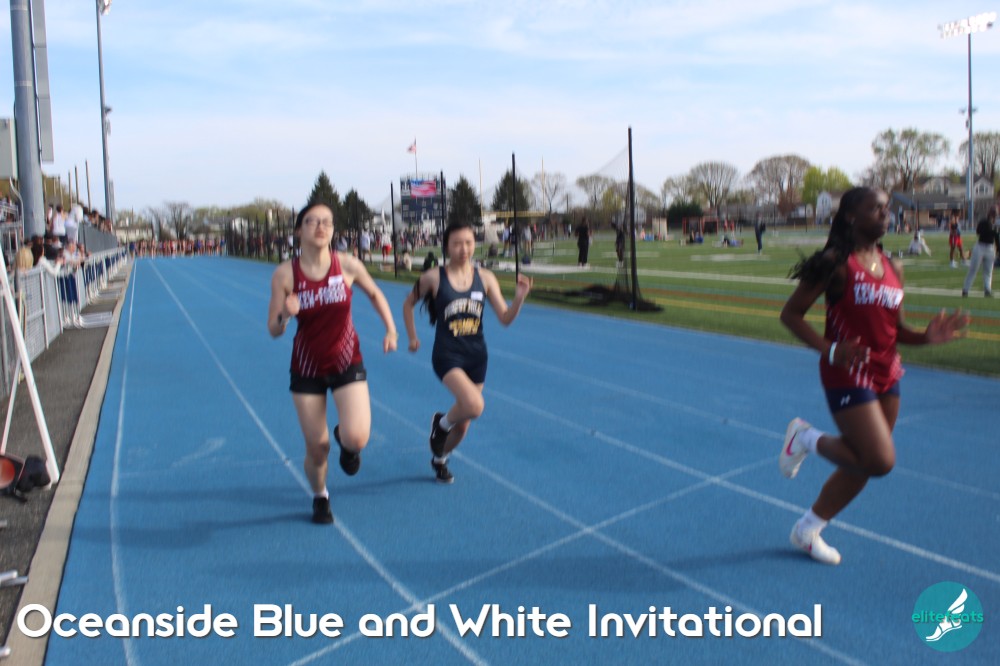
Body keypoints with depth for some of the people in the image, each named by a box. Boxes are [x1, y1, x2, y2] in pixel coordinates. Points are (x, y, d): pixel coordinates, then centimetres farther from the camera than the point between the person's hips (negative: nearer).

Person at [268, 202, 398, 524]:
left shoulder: (347, 264, -9)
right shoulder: (284, 274, -11)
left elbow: (375, 294, 10)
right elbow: (273, 330, -8)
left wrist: (391, 330, 0)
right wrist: (285, 315, -29)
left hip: (347, 363, 0)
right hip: (307, 368, 0)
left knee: (356, 438, -19)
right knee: (317, 448, 4)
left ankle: (346, 441, 21)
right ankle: (319, 497, 36)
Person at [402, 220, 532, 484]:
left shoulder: (485, 277, -1)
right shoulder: (433, 278, -8)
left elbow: (505, 318, -4)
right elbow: (408, 303, 9)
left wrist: (519, 298, -21)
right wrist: (412, 337, 7)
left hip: (477, 355, 4)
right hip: (447, 354, -4)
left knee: (463, 424, 13)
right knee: (474, 405, -29)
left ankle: (439, 458, 44)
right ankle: (442, 423, 5)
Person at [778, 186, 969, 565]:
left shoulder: (892, 270, 9)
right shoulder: (836, 263, -12)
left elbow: (895, 330, 15)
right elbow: (790, 314, -12)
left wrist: (926, 338, -6)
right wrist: (829, 350, -24)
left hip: (886, 376, 8)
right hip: (848, 374, -8)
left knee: (862, 465, 13)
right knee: (880, 460, -16)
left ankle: (807, 530, 29)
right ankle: (807, 438, 9)